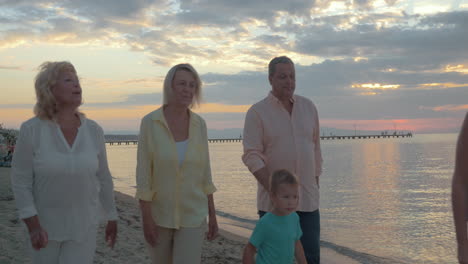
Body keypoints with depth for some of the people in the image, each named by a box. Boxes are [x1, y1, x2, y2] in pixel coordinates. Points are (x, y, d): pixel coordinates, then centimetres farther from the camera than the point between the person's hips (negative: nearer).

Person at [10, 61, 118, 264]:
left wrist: (112, 218, 9)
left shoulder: (93, 131, -8)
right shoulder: (31, 130, -16)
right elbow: (20, 181, -13)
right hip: (45, 222, -1)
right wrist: (33, 226, -21)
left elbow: (103, 177, 2)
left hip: (83, 223, 1)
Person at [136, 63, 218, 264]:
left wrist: (212, 214, 4)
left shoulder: (199, 124, -2)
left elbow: (204, 171, 4)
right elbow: (143, 172, -11)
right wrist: (146, 218, -14)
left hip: (192, 215, 1)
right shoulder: (150, 122, -11)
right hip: (159, 213, -1)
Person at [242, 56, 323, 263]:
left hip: (307, 200, 3)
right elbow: (252, 156, -12)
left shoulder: (308, 107, 8)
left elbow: (315, 149, 14)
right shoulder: (256, 112, -5)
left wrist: (315, 187, 11)